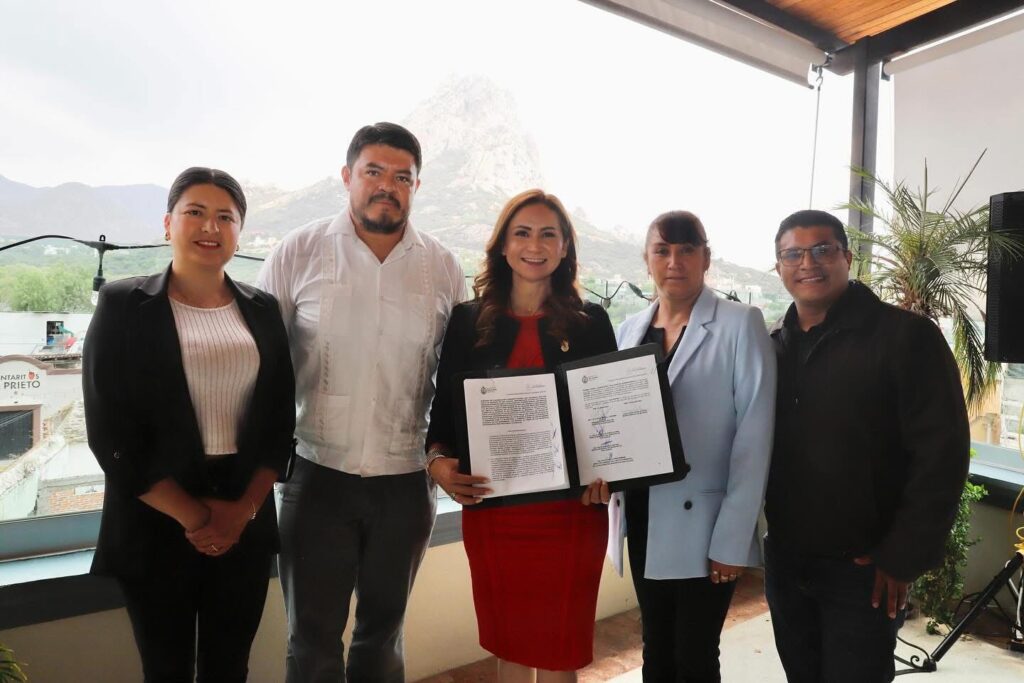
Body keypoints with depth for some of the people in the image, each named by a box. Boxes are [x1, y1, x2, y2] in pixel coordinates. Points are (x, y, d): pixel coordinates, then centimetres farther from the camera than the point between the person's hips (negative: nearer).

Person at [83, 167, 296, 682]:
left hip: (247, 525, 3)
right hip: (156, 526, -2)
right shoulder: (124, 305, -5)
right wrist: (193, 516, -10)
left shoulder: (262, 309, 4)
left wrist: (244, 509, -7)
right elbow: (112, 434, -9)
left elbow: (280, 419, 3)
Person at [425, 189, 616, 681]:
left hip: (570, 510, -1)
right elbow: (444, 410, 3)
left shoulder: (590, 322, 1)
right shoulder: (468, 320, 2)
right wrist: (438, 461, -15)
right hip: (491, 509, 1)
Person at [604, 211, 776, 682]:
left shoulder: (740, 325, -8)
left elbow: (754, 436, -11)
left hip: (702, 525, -4)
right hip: (643, 519, 5)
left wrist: (732, 538, -14)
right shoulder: (630, 329, 8)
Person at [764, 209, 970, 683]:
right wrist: (773, 538, 3)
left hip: (863, 570, -5)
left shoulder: (907, 336, -11)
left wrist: (902, 559, -14)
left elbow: (942, 455, -14)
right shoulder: (773, 346, 4)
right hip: (784, 562, 5)